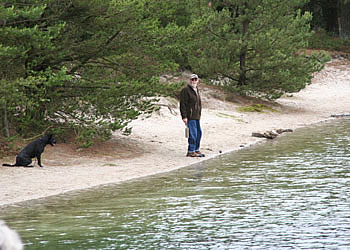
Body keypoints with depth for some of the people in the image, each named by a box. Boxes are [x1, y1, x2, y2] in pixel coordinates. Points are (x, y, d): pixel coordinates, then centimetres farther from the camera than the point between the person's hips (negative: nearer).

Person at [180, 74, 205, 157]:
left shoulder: (196, 89, 17)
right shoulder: (185, 90, -12)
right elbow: (183, 104, -16)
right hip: (190, 116, -9)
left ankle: (196, 150, 25)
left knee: (199, 133, 14)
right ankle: (191, 151, -3)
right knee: (193, 134, -10)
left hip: (197, 116, 9)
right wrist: (184, 117, -20)